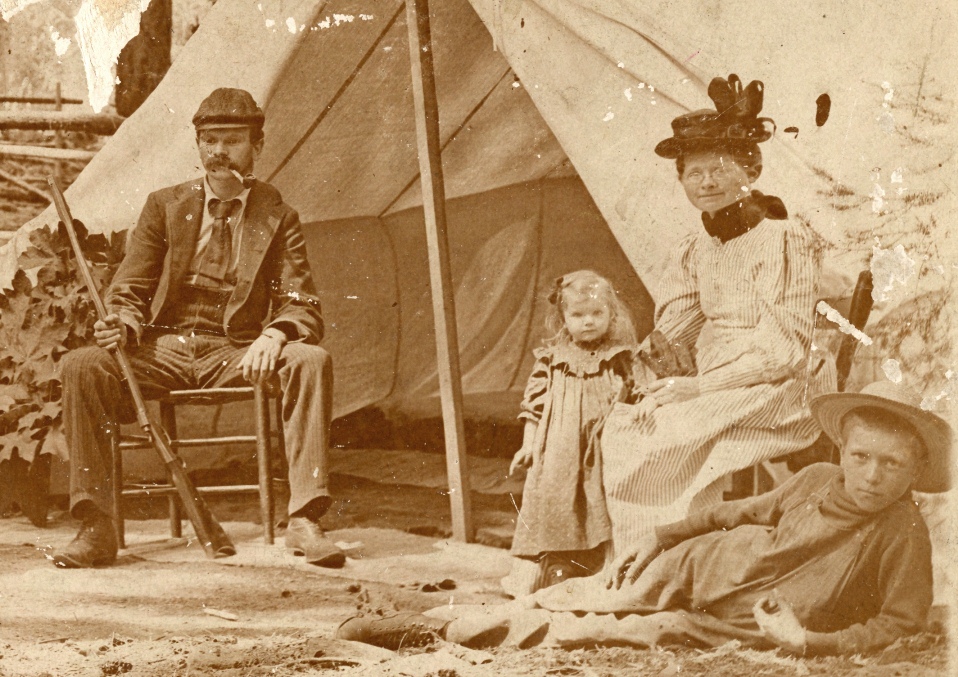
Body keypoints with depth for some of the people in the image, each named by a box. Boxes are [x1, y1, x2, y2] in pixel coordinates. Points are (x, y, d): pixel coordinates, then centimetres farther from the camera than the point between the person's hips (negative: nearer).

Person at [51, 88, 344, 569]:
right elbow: (128, 291, 9)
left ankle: (303, 521, -31)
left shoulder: (278, 217, 8)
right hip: (164, 349, 1)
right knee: (82, 364, -27)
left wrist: (272, 336, -26)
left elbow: (304, 307, -1)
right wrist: (122, 325, -17)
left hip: (238, 356, -1)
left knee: (312, 361, -31)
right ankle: (96, 528, -25)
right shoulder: (164, 206, 12)